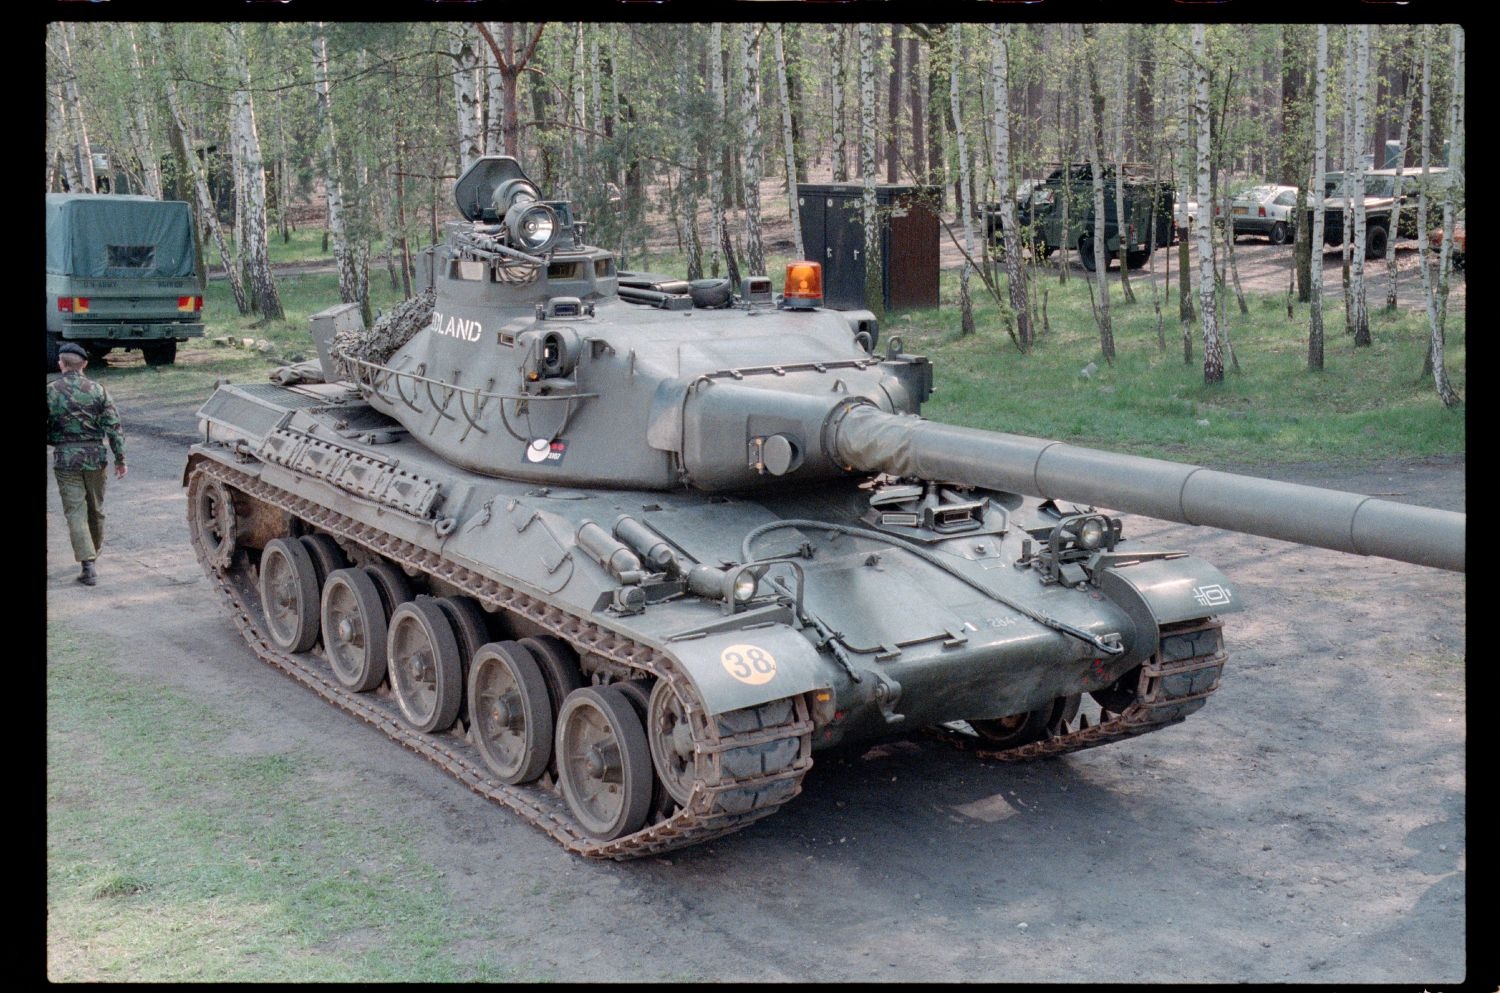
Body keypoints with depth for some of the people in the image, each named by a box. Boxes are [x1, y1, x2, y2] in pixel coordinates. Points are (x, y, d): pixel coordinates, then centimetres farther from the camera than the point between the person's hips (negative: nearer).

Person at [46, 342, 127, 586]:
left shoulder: (50, 391, -5)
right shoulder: (98, 390, -1)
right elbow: (113, 427, -3)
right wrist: (120, 458, 2)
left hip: (65, 458, -2)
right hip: (95, 456, 2)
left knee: (75, 511, -2)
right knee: (96, 510, 18)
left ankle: (88, 564, -13)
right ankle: (92, 554, 35)